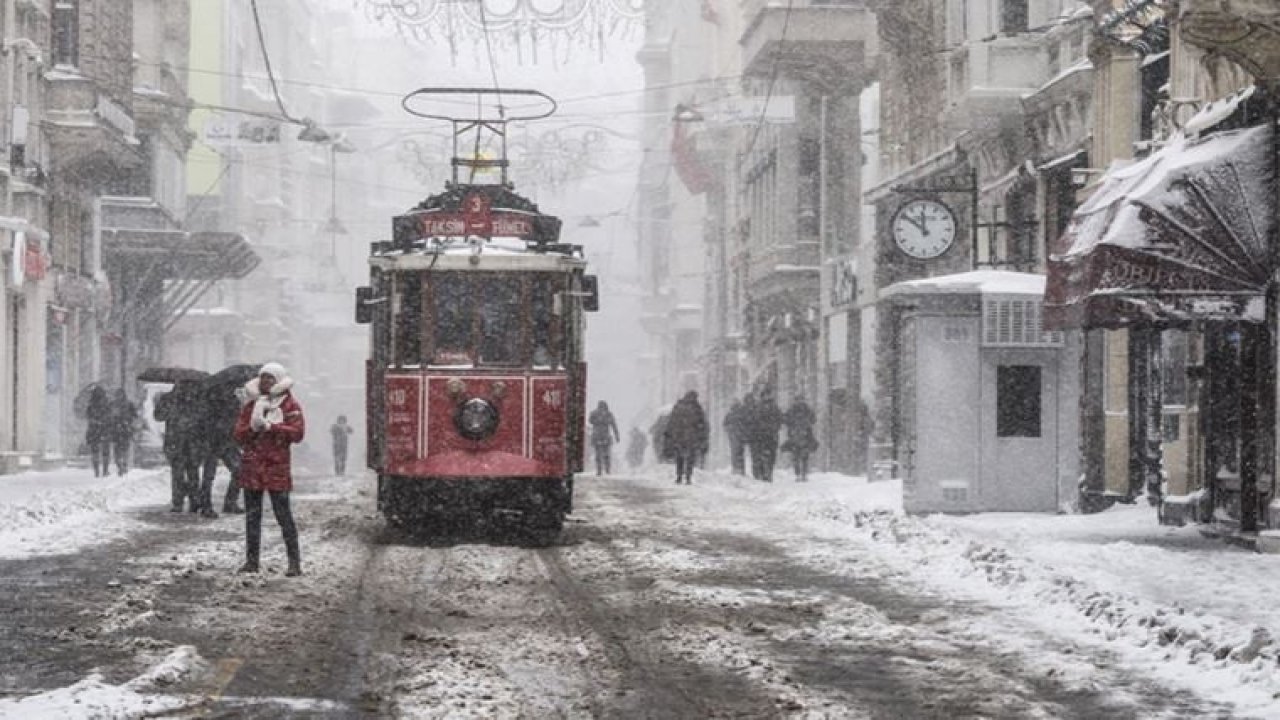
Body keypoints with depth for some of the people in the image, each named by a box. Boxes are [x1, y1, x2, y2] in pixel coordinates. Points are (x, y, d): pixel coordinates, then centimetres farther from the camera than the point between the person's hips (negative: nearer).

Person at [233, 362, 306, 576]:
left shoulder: (290, 405, 1)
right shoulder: (251, 405, 12)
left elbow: (297, 433, -12)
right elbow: (239, 435, 6)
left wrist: (270, 426, -16)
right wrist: (253, 426, -14)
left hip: (277, 464, -4)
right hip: (251, 465, 4)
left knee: (283, 514, -6)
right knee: (252, 515, 8)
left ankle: (295, 562, -5)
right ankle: (251, 560, 15)